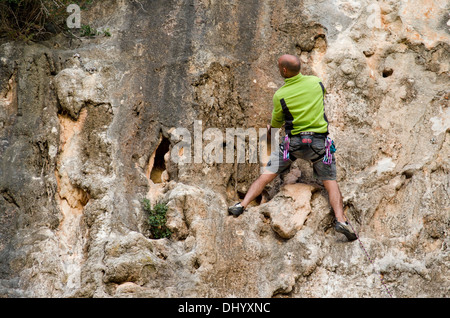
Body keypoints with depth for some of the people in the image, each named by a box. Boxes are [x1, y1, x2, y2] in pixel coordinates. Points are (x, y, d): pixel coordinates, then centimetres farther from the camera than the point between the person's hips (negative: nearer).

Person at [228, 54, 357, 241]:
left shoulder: (280, 95, -5)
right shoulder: (316, 82, 2)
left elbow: (276, 122, 11)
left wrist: (271, 126, 37)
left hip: (293, 142, -1)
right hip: (318, 141, 1)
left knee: (267, 174, 7)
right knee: (330, 181, 6)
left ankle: (243, 205, -3)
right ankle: (340, 220, -14)